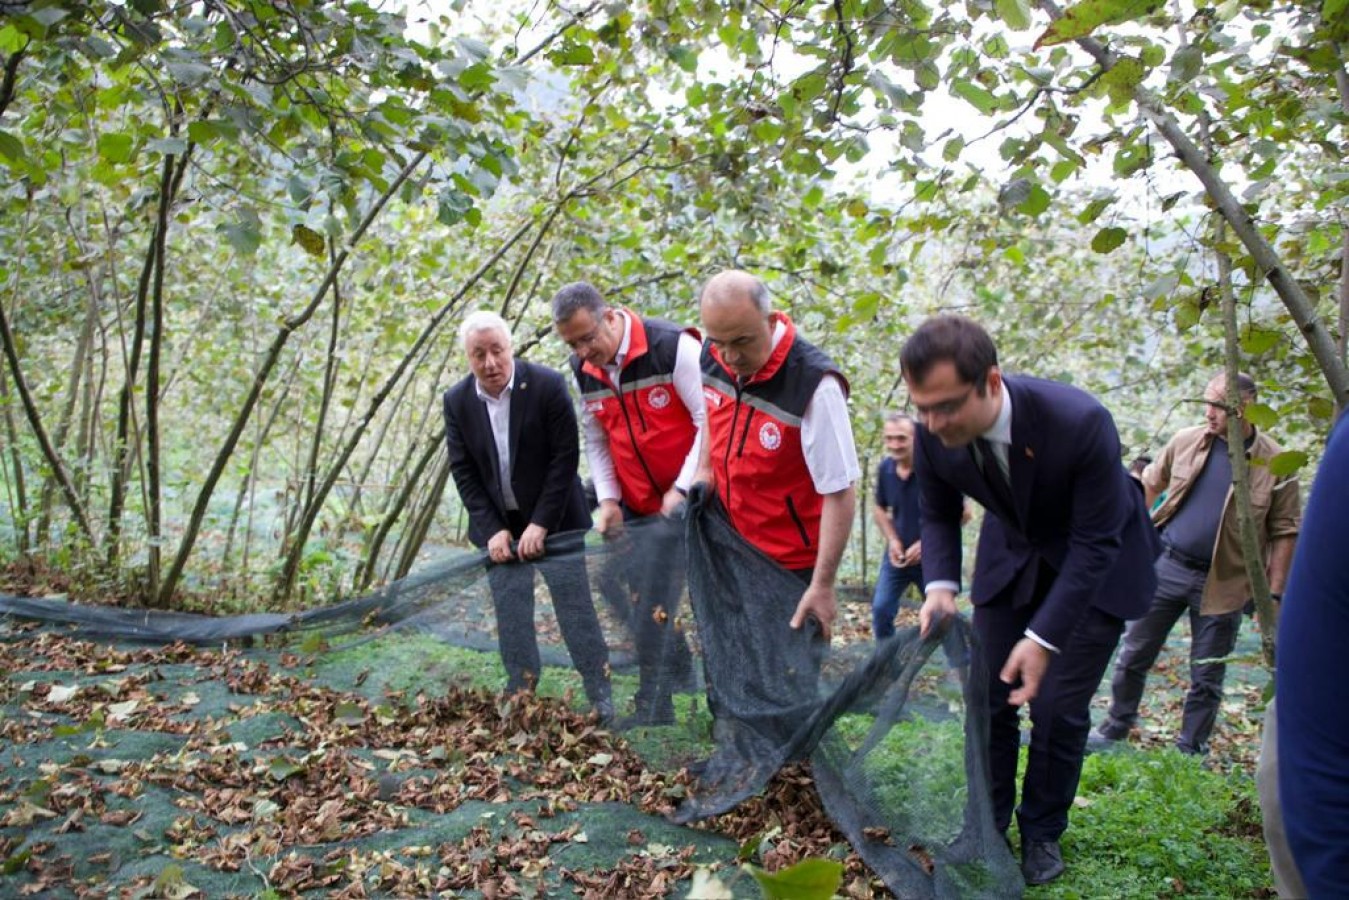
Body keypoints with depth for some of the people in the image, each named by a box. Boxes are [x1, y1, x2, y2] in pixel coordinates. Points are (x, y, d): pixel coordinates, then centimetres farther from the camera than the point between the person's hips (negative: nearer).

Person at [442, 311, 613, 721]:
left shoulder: (547, 385, -14)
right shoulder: (456, 401, -3)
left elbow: (565, 457, -14)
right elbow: (463, 471, -1)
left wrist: (540, 524, -16)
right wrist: (493, 530, -10)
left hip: (554, 519, -3)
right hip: (498, 525, 3)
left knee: (575, 606, -1)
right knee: (510, 614, 8)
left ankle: (601, 698, 11)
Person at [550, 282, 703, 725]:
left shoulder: (672, 347, -20)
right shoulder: (584, 370, 0)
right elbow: (595, 441, 8)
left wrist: (682, 489, -21)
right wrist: (608, 500, -4)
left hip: (683, 500, -6)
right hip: (633, 506, 7)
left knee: (653, 602, -9)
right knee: (625, 589, 9)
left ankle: (653, 708, 4)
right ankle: (679, 669, 30)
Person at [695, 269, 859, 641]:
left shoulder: (815, 386, -28)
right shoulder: (712, 355, -8)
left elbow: (839, 493, -23)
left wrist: (822, 585, -23)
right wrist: (705, 467, 2)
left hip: (793, 566, -6)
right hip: (731, 547, 6)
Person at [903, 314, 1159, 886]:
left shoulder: (1079, 421, -36)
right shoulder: (933, 435, -24)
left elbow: (1095, 543, -27)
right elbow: (939, 515, -5)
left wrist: (1043, 637, -32)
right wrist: (941, 586, -23)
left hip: (1095, 562, -3)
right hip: (1011, 557, 4)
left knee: (1057, 705, -4)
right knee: (990, 696, 5)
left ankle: (1042, 832, 19)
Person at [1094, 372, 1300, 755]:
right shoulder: (1186, 441, -2)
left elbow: (1284, 533, -3)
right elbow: (1149, 483, 12)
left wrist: (1273, 594, -6)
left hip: (1223, 583, -2)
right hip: (1167, 566, 2)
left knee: (1207, 677, 9)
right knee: (1133, 656, 10)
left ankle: (1191, 751, 26)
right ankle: (1116, 727, 30)